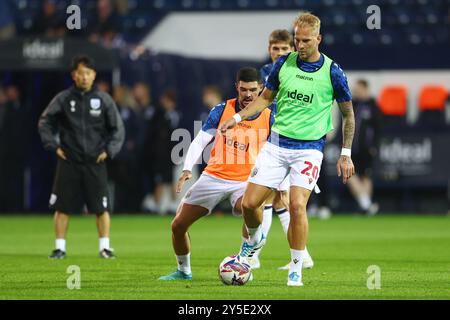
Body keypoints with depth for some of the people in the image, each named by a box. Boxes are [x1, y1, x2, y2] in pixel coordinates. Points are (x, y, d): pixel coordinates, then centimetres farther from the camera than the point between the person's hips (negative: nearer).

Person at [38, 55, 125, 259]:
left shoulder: (104, 100, 1)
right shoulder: (63, 99, 0)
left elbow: (117, 129, 8)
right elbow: (44, 122, 8)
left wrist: (109, 151, -1)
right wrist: (54, 146, -1)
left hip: (95, 162, 0)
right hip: (68, 162, 0)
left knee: (101, 207, -2)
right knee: (62, 207, 0)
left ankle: (105, 247, 4)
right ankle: (60, 248, 8)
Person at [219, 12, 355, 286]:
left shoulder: (332, 72, -6)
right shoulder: (284, 63, 2)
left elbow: (348, 113, 4)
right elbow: (266, 98, 16)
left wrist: (346, 154, 2)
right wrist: (238, 118, 3)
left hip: (309, 148, -3)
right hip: (277, 143, 3)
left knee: (297, 204, -20)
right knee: (249, 203, -2)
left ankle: (296, 270, -8)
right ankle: (255, 239, 32)